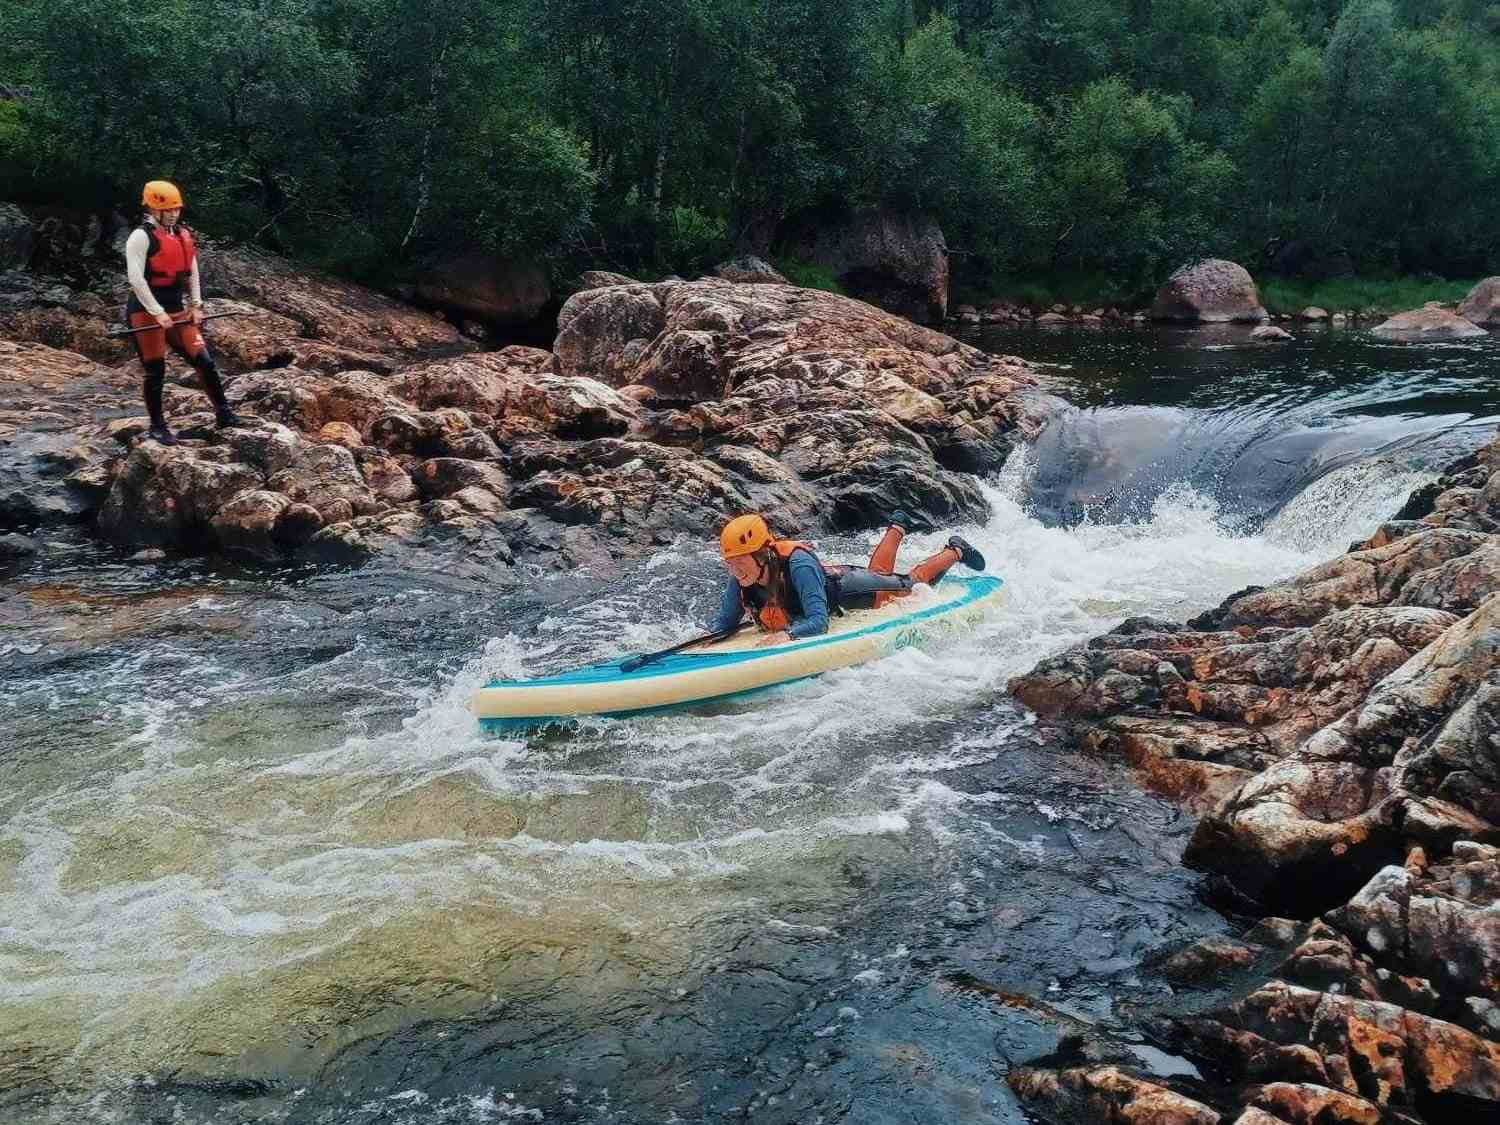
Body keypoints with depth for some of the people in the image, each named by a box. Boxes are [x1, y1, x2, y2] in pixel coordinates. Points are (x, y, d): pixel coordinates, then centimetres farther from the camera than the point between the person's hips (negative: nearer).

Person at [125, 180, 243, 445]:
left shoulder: (183, 235, 11)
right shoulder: (141, 237, -11)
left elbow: (192, 272, 19)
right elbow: (136, 279, -18)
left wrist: (196, 306, 9)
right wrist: (158, 313, -20)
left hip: (177, 311, 6)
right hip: (146, 312, -6)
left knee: (204, 361, 2)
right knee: (156, 371, 0)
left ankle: (223, 413, 12)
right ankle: (157, 426, 13)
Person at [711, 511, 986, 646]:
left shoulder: (798, 564, -46)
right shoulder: (740, 580, -29)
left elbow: (819, 621, -50)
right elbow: (725, 621, -17)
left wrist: (786, 635, -67)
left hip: (850, 590, -6)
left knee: (912, 583, 23)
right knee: (878, 572, 38)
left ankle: (955, 551, 47)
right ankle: (896, 529, 63)